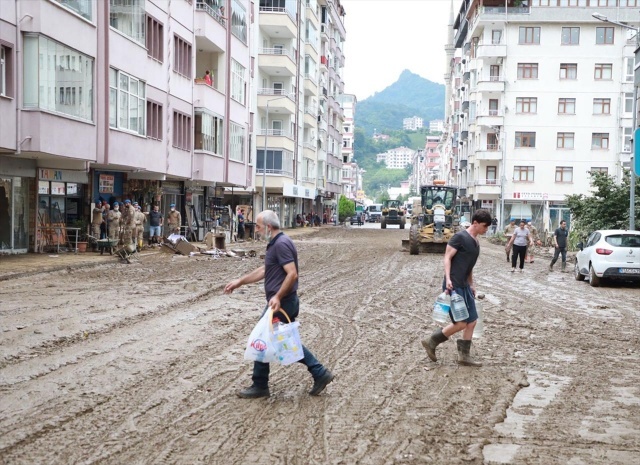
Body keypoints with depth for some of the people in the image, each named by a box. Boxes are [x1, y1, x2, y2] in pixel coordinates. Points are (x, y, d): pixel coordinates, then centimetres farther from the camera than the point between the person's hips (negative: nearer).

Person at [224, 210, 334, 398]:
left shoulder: (281, 244, -18)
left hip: (280, 303, -10)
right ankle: (320, 373, 17)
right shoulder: (276, 243, 14)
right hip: (283, 303, 10)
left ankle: (260, 386, 15)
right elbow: (265, 270, 23)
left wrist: (277, 297, -27)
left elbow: (292, 274, -25)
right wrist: (239, 282, 23)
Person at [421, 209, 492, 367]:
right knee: (461, 323, -9)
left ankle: (464, 356, 18)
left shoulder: (476, 242, 15)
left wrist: (472, 284, 23)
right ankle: (431, 342, 7)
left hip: (464, 286, 9)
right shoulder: (460, 237, -12)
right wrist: (448, 279, -24)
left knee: (472, 321, 8)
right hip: (453, 286, -9)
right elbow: (447, 258, -15)